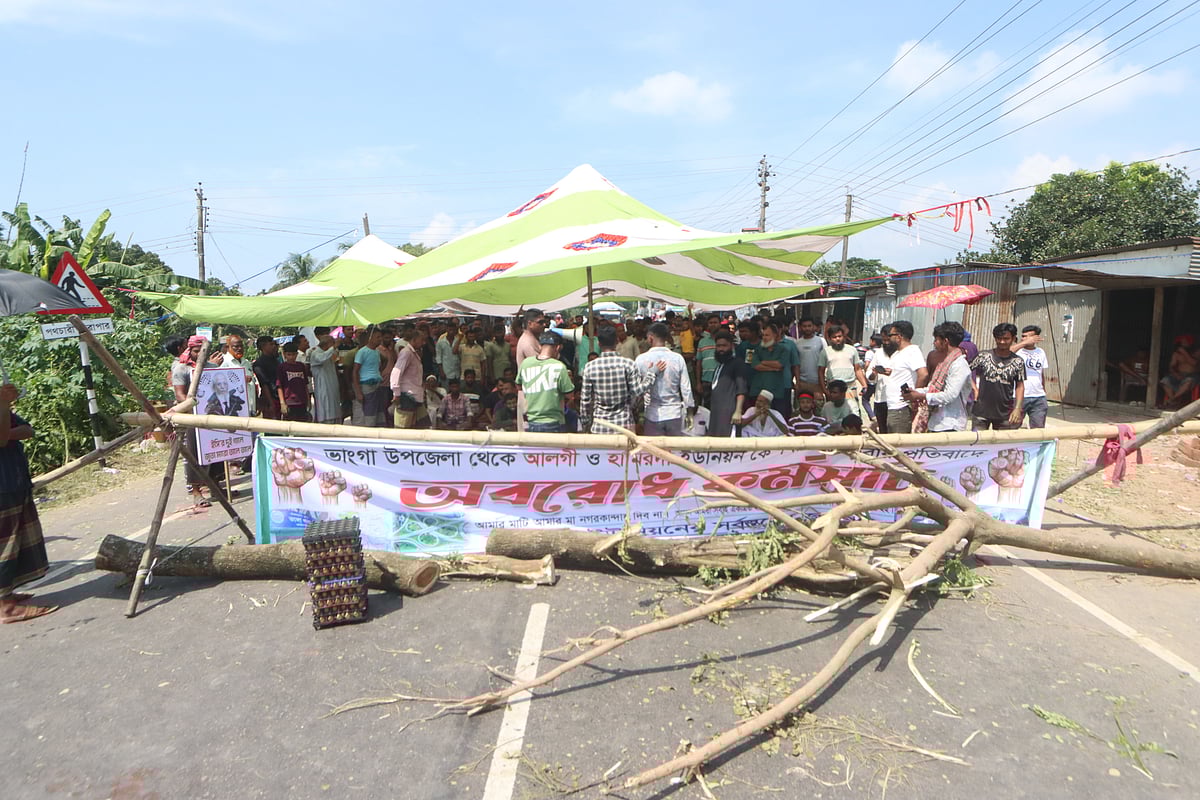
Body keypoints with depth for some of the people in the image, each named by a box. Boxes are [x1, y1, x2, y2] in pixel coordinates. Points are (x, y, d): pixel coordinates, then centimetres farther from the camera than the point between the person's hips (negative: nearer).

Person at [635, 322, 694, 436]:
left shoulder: (641, 359, -8)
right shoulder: (678, 358, -5)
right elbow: (686, 388, -1)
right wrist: (690, 408, 9)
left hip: (652, 414, -1)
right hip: (674, 413, 1)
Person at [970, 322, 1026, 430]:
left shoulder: (1017, 362, 2)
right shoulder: (983, 356, -2)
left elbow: (1020, 386, 5)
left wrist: (1018, 408, -4)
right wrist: (975, 389, -5)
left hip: (1005, 414, 1)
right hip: (981, 411, -1)